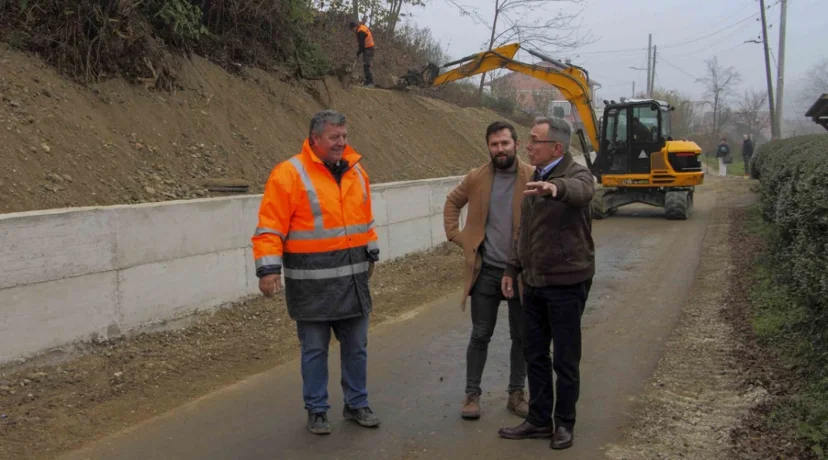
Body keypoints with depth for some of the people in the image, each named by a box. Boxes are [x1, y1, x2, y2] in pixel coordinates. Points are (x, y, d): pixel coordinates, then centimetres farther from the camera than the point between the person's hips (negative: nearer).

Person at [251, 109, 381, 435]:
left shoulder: (355, 171, 8)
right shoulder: (289, 174, -11)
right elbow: (270, 228, -13)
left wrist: (371, 253, 22)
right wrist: (269, 268, -19)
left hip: (352, 277, 5)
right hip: (312, 282, -5)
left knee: (356, 346, 14)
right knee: (314, 349, 8)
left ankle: (356, 404, 30)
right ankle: (316, 410, 24)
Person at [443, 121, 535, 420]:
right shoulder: (476, 178, 0)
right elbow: (452, 203, 16)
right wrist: (455, 235, 6)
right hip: (486, 270, 1)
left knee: (521, 337, 10)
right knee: (480, 335, 8)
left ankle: (516, 394, 25)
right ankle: (472, 393, 19)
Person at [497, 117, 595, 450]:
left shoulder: (576, 174, -14)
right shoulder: (536, 178, 9)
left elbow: (581, 191, -41)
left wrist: (556, 188, -62)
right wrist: (512, 269, 13)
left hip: (566, 283, -7)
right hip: (534, 282, 7)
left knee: (565, 359, 6)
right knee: (536, 355, 14)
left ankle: (564, 423, 22)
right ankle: (539, 421, 26)